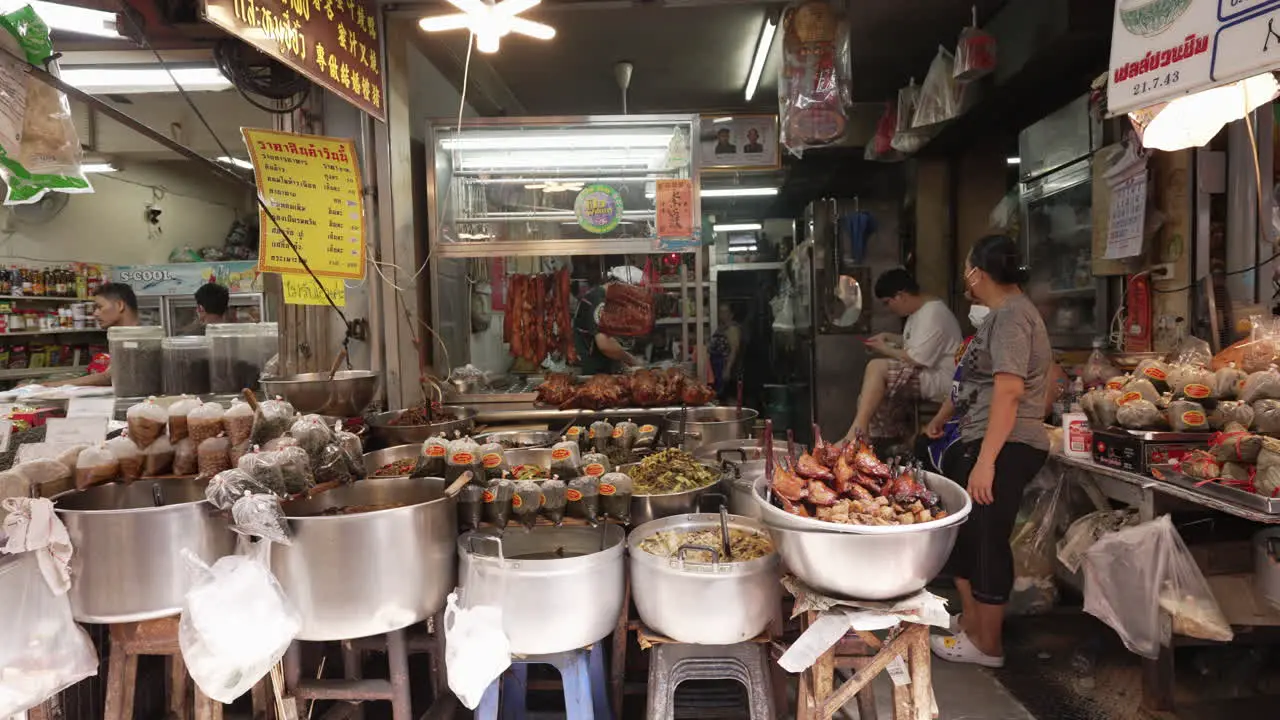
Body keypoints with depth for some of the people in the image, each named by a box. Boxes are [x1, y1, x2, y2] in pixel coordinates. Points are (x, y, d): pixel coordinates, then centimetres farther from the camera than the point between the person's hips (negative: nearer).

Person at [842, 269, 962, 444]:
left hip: (940, 381, -11)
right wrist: (889, 337, 15)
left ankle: (856, 432, -25)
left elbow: (917, 360, -24)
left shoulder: (933, 314, -19)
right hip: (924, 377, 11)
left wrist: (885, 349, -9)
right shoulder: (919, 311, 13)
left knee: (876, 367, -25)